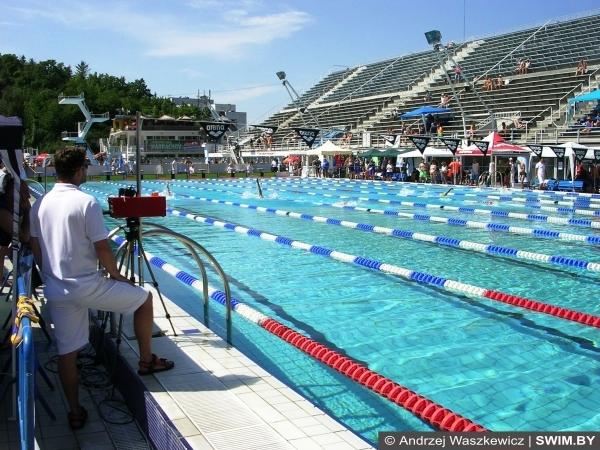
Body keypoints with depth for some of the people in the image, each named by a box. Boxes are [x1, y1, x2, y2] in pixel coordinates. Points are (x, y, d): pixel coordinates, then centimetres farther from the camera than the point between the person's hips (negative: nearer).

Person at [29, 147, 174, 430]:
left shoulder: (40, 204, 5)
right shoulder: (86, 203, -15)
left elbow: (36, 250, 12)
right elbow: (102, 250, -15)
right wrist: (117, 276, 1)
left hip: (56, 291, 7)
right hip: (87, 287, -6)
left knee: (67, 353, 13)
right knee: (144, 298, 14)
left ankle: (75, 414, 23)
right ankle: (146, 360, 23)